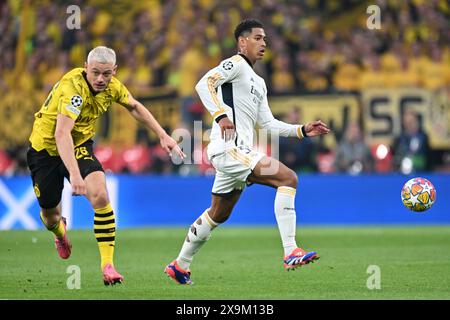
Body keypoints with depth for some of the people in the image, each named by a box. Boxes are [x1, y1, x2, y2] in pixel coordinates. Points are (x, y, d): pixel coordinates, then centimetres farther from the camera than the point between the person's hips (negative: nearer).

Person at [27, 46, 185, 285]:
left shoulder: (111, 86, -12)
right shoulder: (73, 88, -34)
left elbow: (134, 107, 11)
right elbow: (61, 134, -46)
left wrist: (163, 136, 6)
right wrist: (74, 174, -58)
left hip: (80, 145, 4)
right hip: (46, 147, -4)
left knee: (100, 196, -22)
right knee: (50, 215, 8)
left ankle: (107, 264, -19)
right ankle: (60, 232, 48)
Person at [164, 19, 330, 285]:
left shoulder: (259, 83, 25)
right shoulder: (236, 64, -3)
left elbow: (268, 123, 23)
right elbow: (204, 84, -18)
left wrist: (303, 131, 15)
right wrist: (221, 115, -28)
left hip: (240, 152, 10)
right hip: (228, 149, -10)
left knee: (218, 215, 19)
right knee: (288, 178, -20)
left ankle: (180, 266, 31)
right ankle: (291, 253, -25)